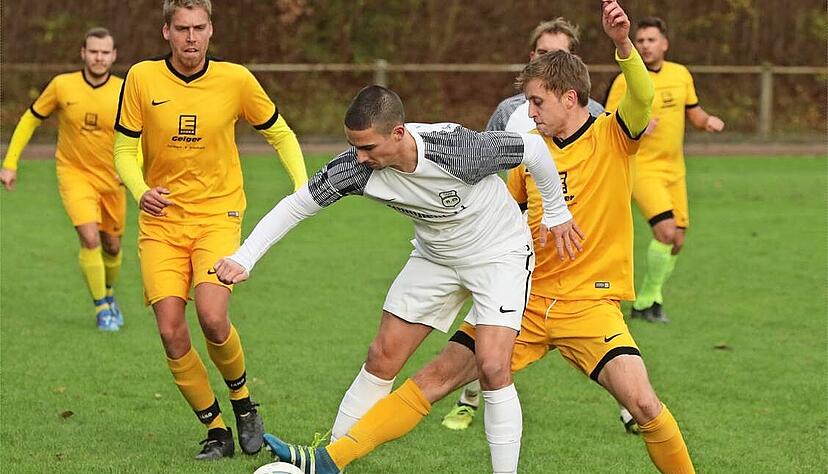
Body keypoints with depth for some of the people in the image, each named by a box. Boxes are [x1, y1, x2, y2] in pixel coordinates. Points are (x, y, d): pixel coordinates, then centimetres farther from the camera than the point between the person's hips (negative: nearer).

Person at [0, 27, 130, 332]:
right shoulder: (62, 85, -11)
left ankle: (108, 293, 43)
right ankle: (102, 307, -4)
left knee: (112, 246, 13)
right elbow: (30, 120, 2)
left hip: (111, 178, 2)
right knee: (90, 239, -19)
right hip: (73, 173, -2)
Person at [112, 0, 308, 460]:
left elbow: (280, 133, 10)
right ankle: (216, 429, 10)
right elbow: (125, 149, 2)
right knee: (171, 331, -9)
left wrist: (304, 189, -3)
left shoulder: (235, 79, -4)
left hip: (218, 215, -1)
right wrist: (141, 191, -18)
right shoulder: (142, 78, -5)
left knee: (212, 318, -21)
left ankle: (242, 400, 9)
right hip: (161, 220, 1)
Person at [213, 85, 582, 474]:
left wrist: (556, 213, -9)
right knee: (382, 358, 4)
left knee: (492, 366, -19)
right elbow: (295, 205, -12)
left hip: (500, 252, -5)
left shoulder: (457, 150, -37)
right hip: (434, 255, 5)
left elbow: (533, 148, -22)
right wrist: (243, 259, -22)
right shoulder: (355, 168, -25)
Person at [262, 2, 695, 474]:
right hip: (528, 298, 4)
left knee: (642, 402, -23)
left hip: (589, 302, -4)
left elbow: (642, 97, -28)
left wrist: (623, 43, -44)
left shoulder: (612, 136, -6)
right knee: (437, 376, -2)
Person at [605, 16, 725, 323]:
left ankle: (643, 304, 21)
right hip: (642, 169, -6)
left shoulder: (681, 74, 6)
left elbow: (694, 113, 17)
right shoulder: (626, 82, -10)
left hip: (674, 170, 6)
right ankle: (649, 299, -4)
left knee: (677, 241, 5)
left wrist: (709, 121, -5)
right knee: (665, 231, -22)